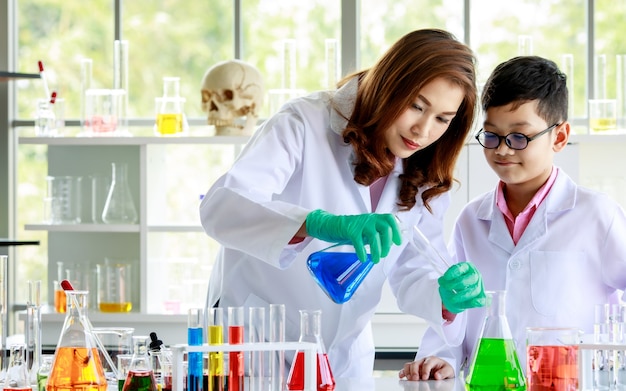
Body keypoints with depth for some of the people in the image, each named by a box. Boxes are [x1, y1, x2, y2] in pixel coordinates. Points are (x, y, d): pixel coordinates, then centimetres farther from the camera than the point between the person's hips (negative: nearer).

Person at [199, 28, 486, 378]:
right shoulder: (305, 124, -15)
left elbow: (413, 277, 3)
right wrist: (320, 223, -44)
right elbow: (220, 206, -29)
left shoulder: (424, 179, 3)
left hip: (345, 360, 6)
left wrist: (449, 300, -20)